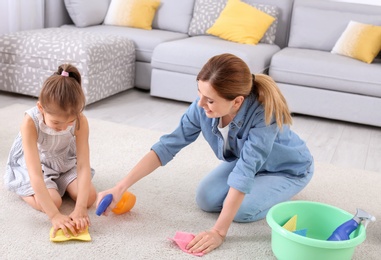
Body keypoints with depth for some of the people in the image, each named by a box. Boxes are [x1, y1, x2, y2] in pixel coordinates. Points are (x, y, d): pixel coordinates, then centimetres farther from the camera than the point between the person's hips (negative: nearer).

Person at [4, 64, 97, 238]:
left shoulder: (80, 121, -29)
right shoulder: (30, 122, -37)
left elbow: (84, 165, -29)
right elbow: (36, 174, -40)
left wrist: (80, 208, -40)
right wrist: (55, 215, -45)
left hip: (64, 162, 3)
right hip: (31, 165, -3)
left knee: (90, 197, -14)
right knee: (52, 202, -25)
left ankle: (59, 183, 15)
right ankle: (21, 189, 7)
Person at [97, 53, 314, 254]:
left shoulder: (264, 114, -42)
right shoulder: (202, 108, -27)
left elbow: (244, 172, -44)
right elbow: (167, 146, -24)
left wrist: (219, 232, -44)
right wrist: (120, 188, -28)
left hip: (289, 169, -5)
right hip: (246, 160, 5)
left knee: (242, 210, -23)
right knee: (206, 200, -8)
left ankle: (278, 194, 8)